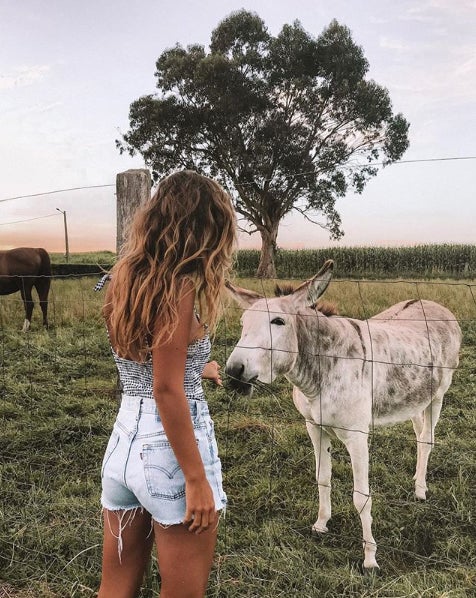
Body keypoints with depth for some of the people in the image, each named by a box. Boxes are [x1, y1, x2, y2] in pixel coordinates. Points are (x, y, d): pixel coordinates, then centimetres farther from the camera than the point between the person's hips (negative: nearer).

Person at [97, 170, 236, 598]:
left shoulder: (127, 278, 7)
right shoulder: (179, 286, -17)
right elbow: (167, 392, -20)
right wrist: (196, 479, -14)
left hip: (125, 441, 8)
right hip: (169, 448, -7)